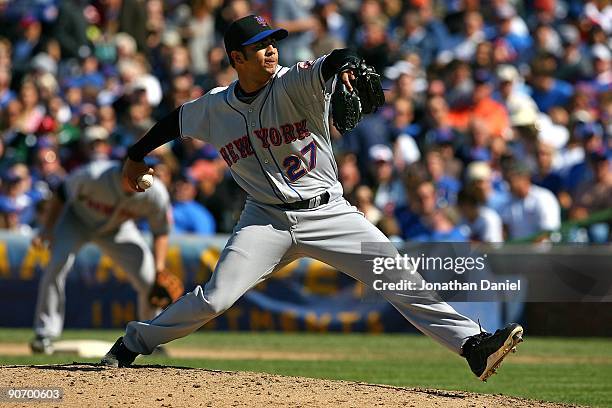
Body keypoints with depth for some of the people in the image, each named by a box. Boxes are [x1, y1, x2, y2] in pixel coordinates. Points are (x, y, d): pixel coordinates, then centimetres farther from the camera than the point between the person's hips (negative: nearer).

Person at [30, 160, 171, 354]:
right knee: (58, 264, -26)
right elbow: (61, 194, -19)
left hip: (117, 229, 2)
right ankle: (45, 334, -15)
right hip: (76, 220, -2)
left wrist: (159, 269, -20)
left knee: (148, 279, -8)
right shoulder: (92, 176, -38)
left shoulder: (155, 194, -30)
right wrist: (47, 229, -21)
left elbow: (160, 232, -13)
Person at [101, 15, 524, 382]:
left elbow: (331, 65, -28)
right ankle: (132, 344, 7)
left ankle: (473, 344, -16)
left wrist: (342, 64, -51)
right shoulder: (214, 109, 3)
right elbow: (176, 121, 23)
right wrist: (137, 155, 31)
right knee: (215, 297, -12)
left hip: (328, 212, -1)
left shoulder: (293, 85, -8)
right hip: (267, 220, 1)